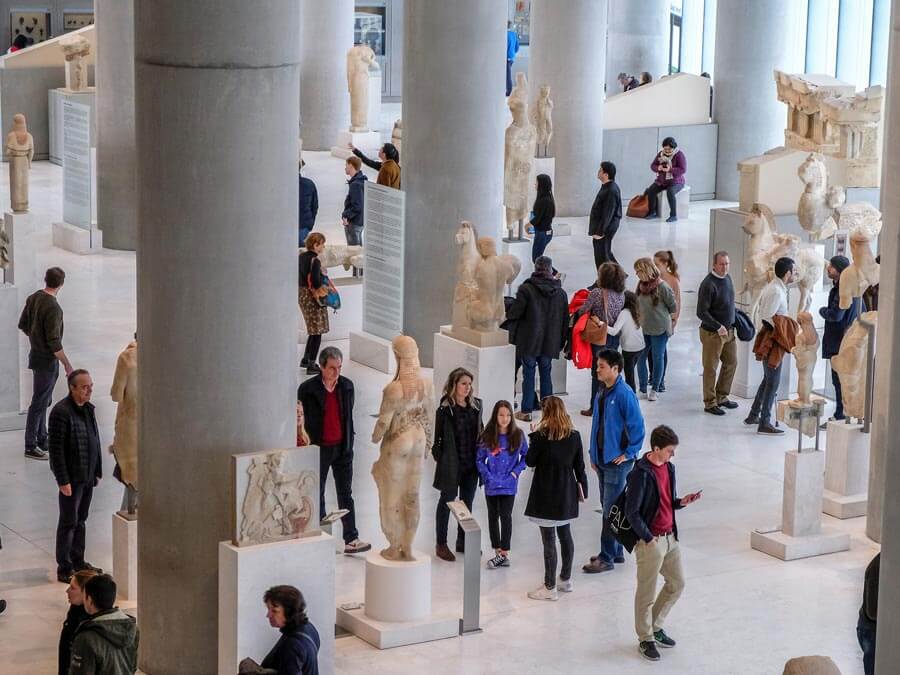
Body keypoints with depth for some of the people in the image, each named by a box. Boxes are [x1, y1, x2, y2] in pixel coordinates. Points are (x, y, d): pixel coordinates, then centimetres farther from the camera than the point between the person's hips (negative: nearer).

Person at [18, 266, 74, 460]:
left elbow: (23, 325, 13)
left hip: (36, 355, 9)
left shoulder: (33, 298, 1)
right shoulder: (53, 308, -26)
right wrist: (67, 365, -18)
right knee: (39, 402, -1)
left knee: (43, 400, 19)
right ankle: (30, 447, 6)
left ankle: (42, 440, 29)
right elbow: (54, 342, -25)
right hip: (47, 359, -9)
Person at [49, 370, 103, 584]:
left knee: (81, 520, 17)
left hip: (88, 476, 7)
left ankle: (78, 562, 28)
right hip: (72, 478, -7)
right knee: (68, 522, 2)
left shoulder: (88, 408, 6)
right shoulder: (61, 412, -19)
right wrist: (63, 480, -19)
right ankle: (64, 569, 11)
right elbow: (56, 449, -19)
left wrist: (98, 471, 13)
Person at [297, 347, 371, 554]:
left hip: (342, 447, 3)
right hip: (319, 449, -3)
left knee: (346, 494, 2)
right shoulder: (308, 389, -8)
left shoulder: (347, 386, 4)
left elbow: (349, 416, 11)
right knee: (318, 495, 7)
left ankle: (351, 539, 2)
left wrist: (349, 443, 7)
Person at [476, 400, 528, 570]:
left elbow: (525, 456, 6)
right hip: (491, 485, 2)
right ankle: (498, 552, 19)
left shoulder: (518, 435, -3)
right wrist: (487, 476, -7)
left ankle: (504, 554, -6)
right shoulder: (487, 436, -2)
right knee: (493, 516, 9)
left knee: (505, 516, -9)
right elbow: (479, 459, 4)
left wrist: (516, 472, -6)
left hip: (509, 484, -2)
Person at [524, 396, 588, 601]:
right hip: (566, 495, 6)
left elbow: (530, 461, -6)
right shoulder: (574, 436, 0)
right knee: (565, 535, 19)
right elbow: (579, 465, 5)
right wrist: (582, 488, 16)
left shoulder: (541, 436, -15)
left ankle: (550, 587, 5)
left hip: (546, 495, -6)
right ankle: (566, 579, 31)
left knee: (549, 540, -1)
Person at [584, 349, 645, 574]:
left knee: (611, 510, -4)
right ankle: (616, 551, 27)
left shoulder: (624, 394, -18)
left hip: (617, 461, -9)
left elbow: (637, 426, -18)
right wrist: (593, 453, 13)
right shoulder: (602, 392, 8)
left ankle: (607, 558, 1)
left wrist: (629, 453, -14)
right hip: (602, 459, 9)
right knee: (608, 507, 16)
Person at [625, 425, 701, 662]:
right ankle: (645, 639, 19)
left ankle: (655, 626, 34)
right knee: (647, 593, 5)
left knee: (677, 583, 17)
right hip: (650, 541, -8)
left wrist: (682, 502, -3)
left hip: (670, 537, 8)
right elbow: (631, 512, -18)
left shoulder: (668, 467, 6)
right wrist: (649, 539, -18)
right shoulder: (641, 474, -20)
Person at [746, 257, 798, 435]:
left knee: (768, 379, 21)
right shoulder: (776, 292, -21)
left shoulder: (772, 287, 9)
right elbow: (767, 319, -22)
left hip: (769, 339, 10)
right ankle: (764, 423, 2)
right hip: (773, 341, -10)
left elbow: (758, 310, 14)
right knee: (773, 382, -3)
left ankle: (753, 416, 29)